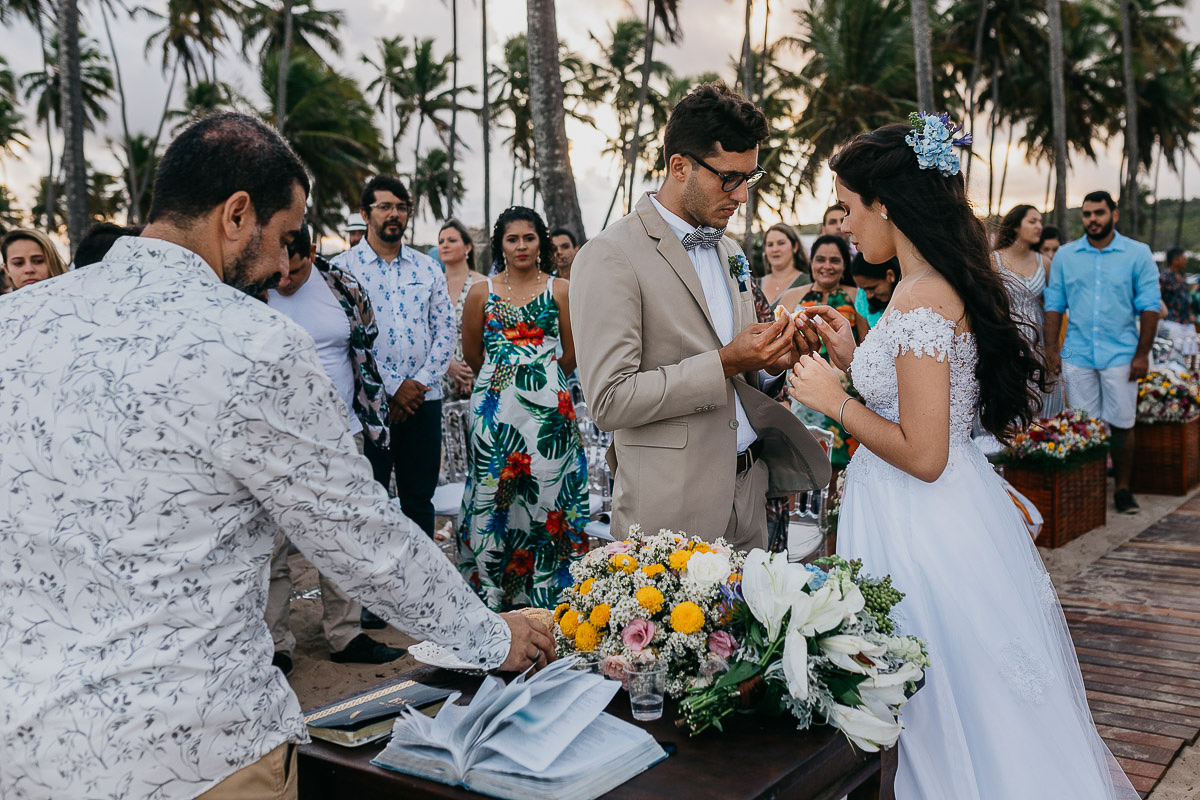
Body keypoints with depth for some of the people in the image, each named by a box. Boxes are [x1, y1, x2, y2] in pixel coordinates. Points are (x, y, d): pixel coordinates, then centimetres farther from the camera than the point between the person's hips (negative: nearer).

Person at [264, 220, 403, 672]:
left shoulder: (343, 287, 2)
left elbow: (366, 354, 11)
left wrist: (374, 418, 10)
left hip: (341, 435, 3)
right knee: (272, 545, 1)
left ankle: (346, 636, 21)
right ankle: (275, 645, 13)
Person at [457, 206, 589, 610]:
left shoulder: (560, 290, 3)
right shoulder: (481, 292, 6)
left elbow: (571, 354, 7)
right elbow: (472, 353, 12)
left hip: (549, 405, -1)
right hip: (495, 406, 1)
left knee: (545, 488, 1)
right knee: (495, 492, 3)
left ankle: (545, 589, 11)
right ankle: (494, 590, 13)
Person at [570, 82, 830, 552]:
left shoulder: (728, 250, 13)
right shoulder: (610, 259, -13)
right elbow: (609, 401, -20)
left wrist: (767, 360, -2)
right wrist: (724, 364, -23)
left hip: (747, 493, 7)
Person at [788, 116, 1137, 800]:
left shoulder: (921, 300, -22)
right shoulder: (946, 283, 8)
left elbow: (922, 455, -24)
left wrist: (835, 400, -15)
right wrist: (854, 360, 9)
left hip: (923, 529, -10)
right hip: (952, 511, 10)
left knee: (948, 708, 7)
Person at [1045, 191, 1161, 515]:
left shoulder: (1138, 254, 1)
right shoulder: (1065, 255, 6)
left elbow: (1149, 306, 1)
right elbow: (1054, 304, 9)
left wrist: (1143, 354, -5)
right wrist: (1051, 349, 1)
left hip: (1121, 355, -1)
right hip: (1077, 355, 1)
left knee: (1121, 425, 3)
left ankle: (1123, 489, 16)